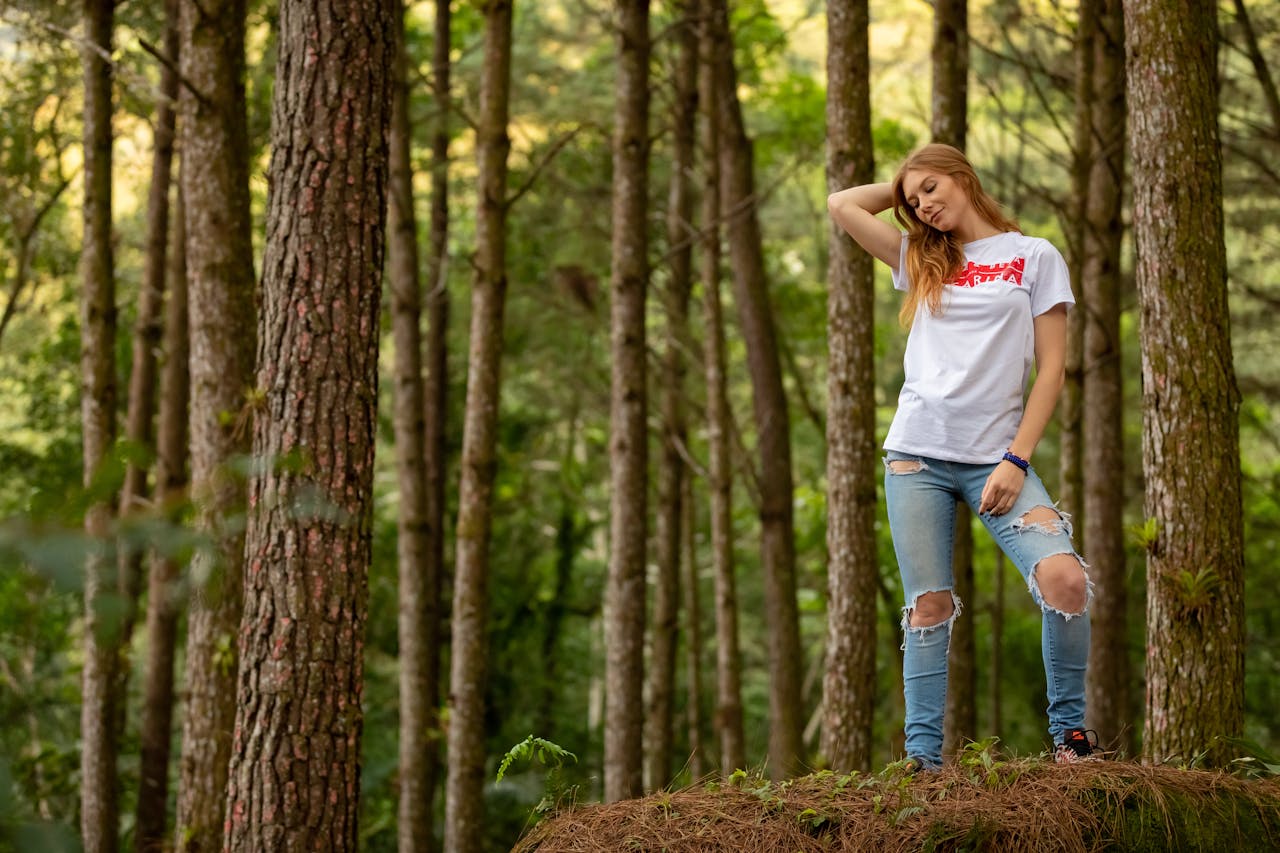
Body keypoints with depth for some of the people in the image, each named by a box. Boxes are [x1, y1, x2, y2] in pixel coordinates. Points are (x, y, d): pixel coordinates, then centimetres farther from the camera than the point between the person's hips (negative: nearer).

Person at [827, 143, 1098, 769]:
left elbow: (1051, 367, 1)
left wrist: (1016, 459, -7)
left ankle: (1070, 732, -8)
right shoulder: (920, 260, 18)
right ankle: (922, 757, -1)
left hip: (995, 456, -3)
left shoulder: (1034, 257, 7)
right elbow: (842, 205, 20)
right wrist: (905, 187, 22)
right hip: (917, 454, 3)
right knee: (929, 605, -2)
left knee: (1064, 576, -21)